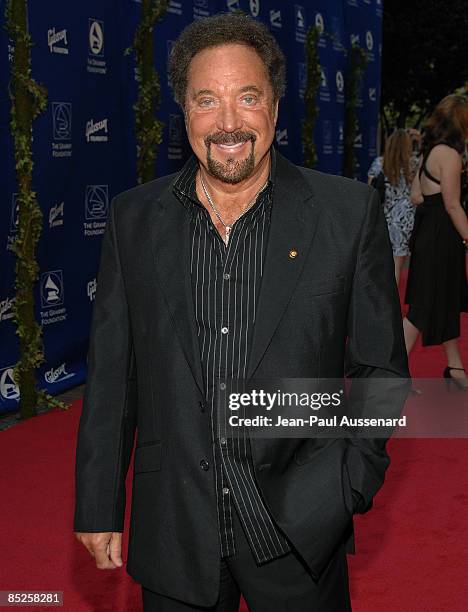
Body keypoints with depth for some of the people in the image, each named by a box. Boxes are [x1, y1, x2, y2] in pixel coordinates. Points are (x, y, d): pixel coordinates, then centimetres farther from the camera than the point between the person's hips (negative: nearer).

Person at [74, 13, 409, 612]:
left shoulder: (348, 212, -6)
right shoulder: (133, 218, 0)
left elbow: (382, 370, -1)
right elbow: (111, 375, 3)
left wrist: (345, 485, -12)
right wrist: (98, 508, 5)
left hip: (302, 533, -1)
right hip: (173, 536, 2)